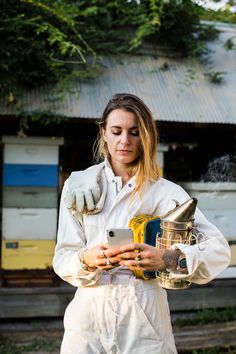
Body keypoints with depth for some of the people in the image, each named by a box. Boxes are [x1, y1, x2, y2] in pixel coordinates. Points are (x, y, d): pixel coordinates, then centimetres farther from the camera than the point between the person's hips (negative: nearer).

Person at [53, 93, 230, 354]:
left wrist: (166, 258, -30)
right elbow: (62, 258, 1)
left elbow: (219, 249, -12)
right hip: (90, 311, 2)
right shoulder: (78, 186, 2)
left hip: (143, 317, -1)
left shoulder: (164, 191, -4)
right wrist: (87, 259, -22)